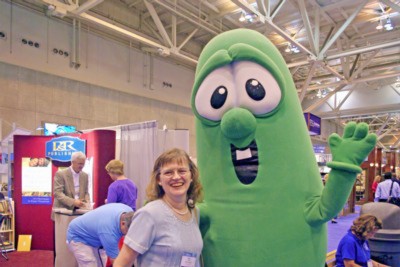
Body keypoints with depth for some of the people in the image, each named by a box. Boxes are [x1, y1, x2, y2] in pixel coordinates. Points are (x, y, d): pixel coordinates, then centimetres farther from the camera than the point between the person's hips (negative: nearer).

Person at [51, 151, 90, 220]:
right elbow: (57, 193, -14)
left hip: (79, 210, 4)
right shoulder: (60, 174, -6)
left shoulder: (85, 175, 9)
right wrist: (73, 202, -25)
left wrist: (87, 203, -7)